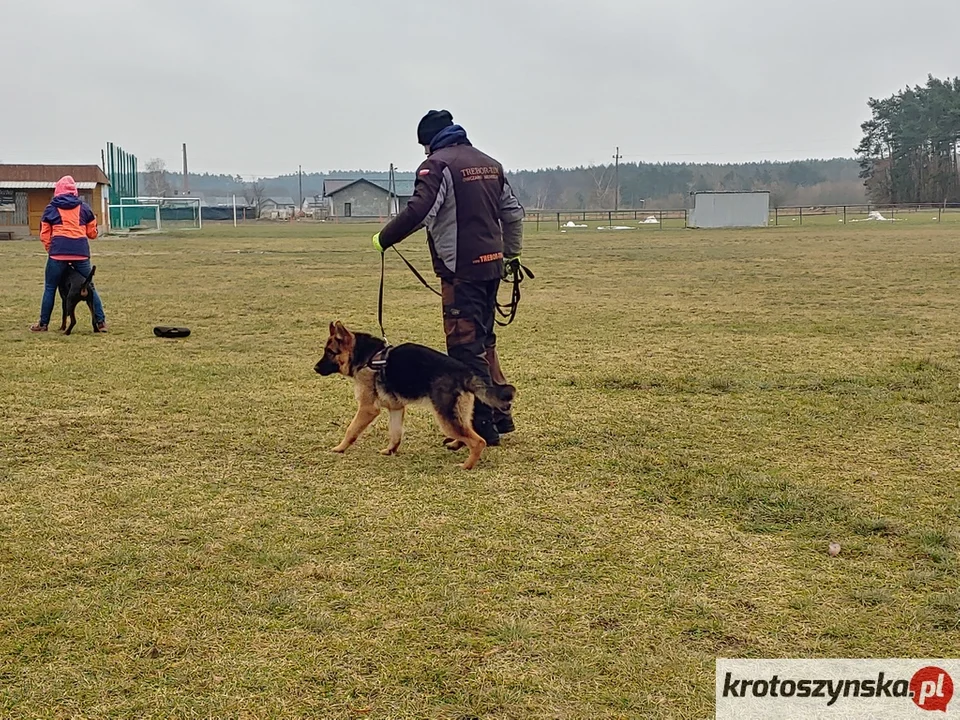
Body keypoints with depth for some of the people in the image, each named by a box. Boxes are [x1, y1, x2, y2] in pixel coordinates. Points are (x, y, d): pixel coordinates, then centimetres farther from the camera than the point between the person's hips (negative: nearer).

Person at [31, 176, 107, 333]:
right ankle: (101, 322, 5)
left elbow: (44, 234, 8)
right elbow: (92, 233, 15)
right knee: (89, 286, 10)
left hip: (58, 251, -1)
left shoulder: (51, 208, 8)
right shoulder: (84, 207, 11)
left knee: (50, 288, 9)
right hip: (81, 251, 2)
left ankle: (43, 324, 13)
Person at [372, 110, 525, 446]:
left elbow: (418, 212, -20)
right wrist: (511, 255, 30)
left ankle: (482, 426, -2)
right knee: (484, 341, 19)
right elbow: (514, 213, 20)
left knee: (466, 345, -4)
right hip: (492, 265, 8)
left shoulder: (438, 164, -9)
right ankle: (500, 415, 24)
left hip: (462, 270, -8)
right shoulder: (490, 164, 16)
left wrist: (383, 239, -8)